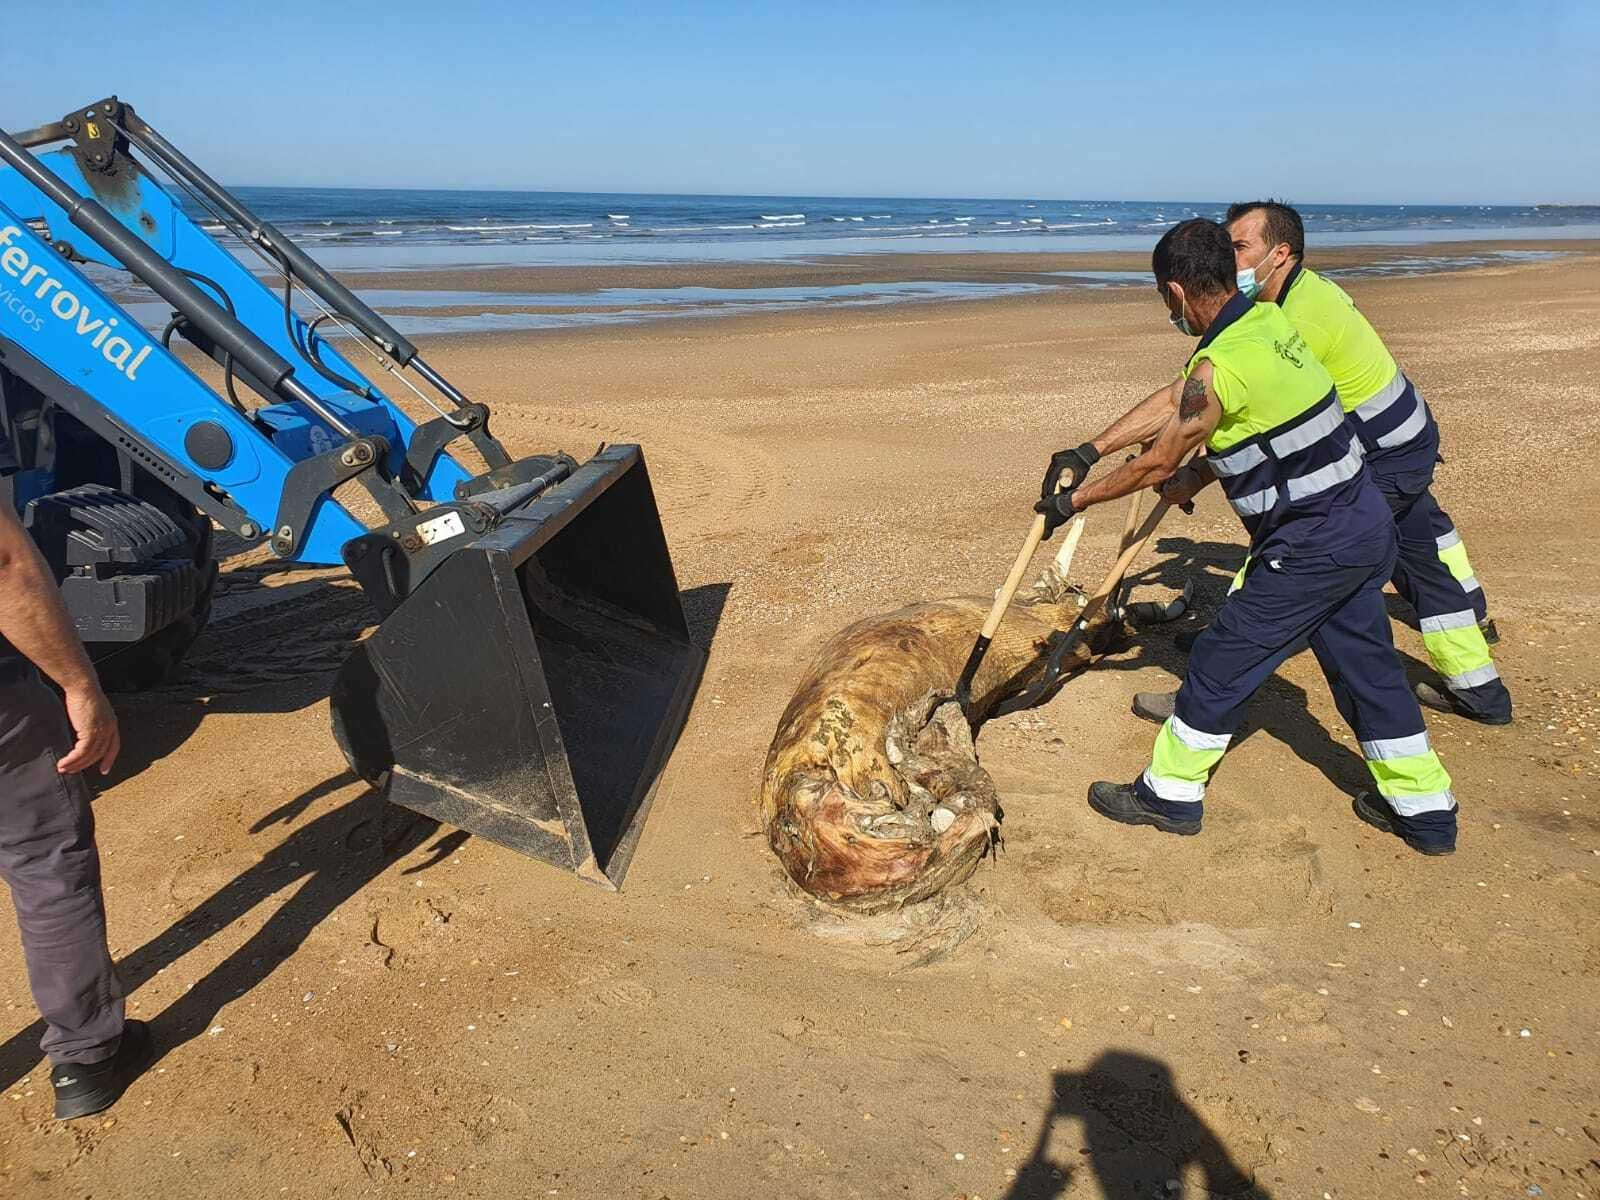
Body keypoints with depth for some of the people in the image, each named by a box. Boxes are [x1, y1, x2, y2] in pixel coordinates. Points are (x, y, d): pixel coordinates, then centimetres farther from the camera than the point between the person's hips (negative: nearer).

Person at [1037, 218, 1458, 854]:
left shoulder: (1219, 367, -21)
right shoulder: (1266, 319, 7)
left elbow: (1157, 464, -10)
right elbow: (1173, 402, 14)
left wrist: (1073, 501, 2)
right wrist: (1086, 453, 16)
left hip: (1311, 547, -9)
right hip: (1364, 527, 9)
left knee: (1221, 663, 4)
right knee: (1366, 667, 19)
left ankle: (1169, 795, 19)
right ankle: (1425, 812, 31)